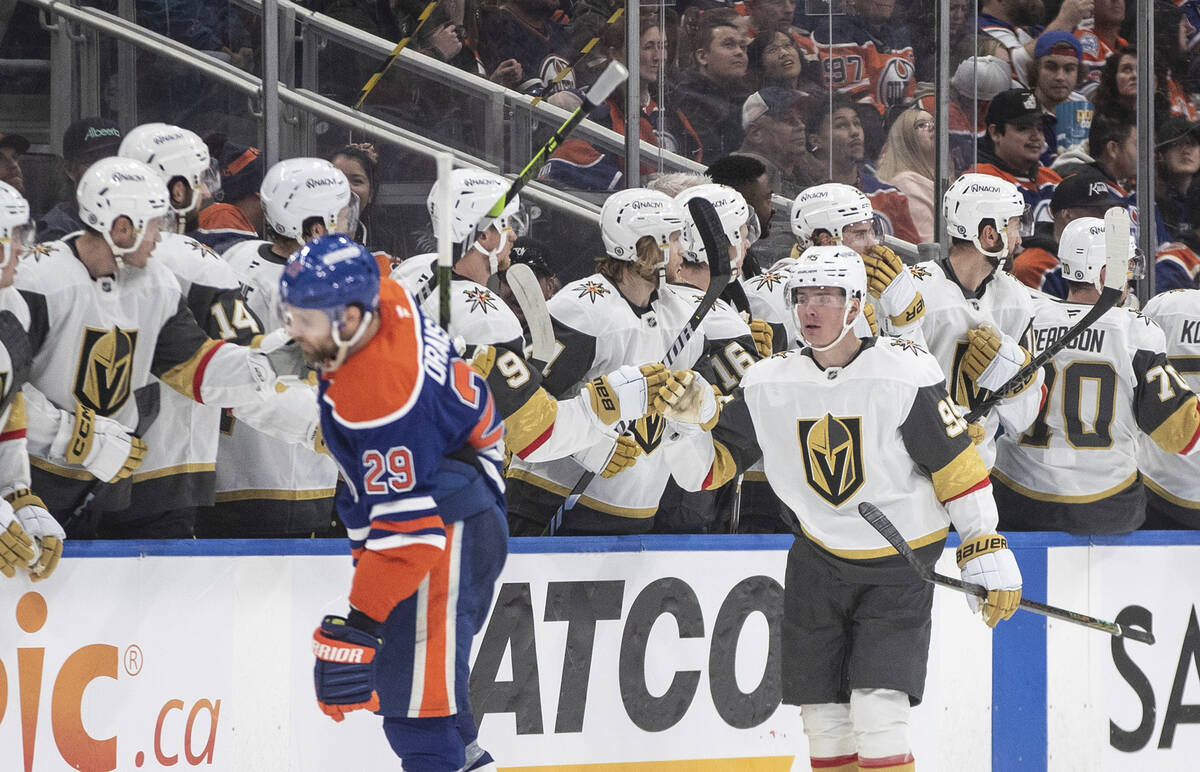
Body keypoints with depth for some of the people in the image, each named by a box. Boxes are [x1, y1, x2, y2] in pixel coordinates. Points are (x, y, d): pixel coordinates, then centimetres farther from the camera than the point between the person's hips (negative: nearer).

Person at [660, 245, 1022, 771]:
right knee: (824, 720, 4)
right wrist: (694, 417, -18)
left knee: (878, 714, -16)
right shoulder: (769, 384, -4)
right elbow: (709, 467, 2)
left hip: (899, 568, -4)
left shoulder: (905, 374, -15)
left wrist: (988, 555, -9)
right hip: (818, 563, 4)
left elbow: (958, 468, -9)